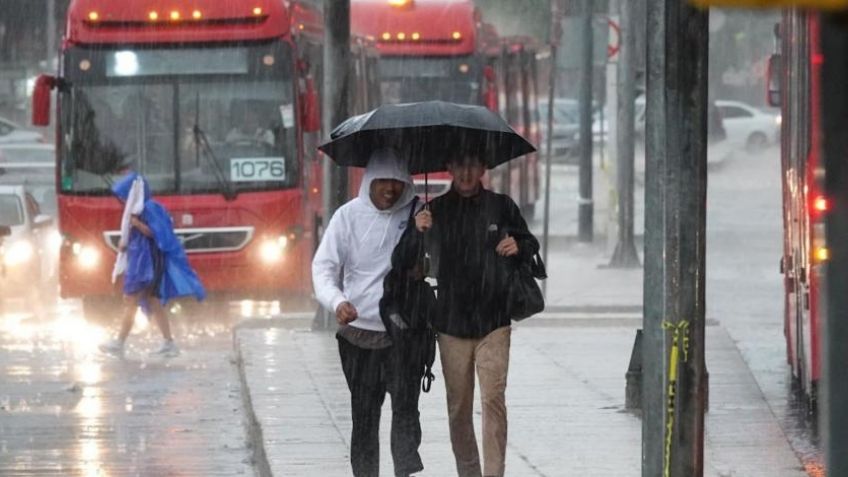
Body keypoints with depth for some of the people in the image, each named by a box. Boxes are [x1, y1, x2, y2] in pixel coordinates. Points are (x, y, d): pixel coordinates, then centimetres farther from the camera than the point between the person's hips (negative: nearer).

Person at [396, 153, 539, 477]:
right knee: (458, 406, 6)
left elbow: (531, 246, 16)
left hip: (493, 322, -2)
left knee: (493, 398, -13)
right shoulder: (435, 211, 4)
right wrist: (417, 232, -17)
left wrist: (519, 247, -7)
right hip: (451, 324, 2)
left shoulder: (502, 207, 3)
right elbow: (404, 262, 2)